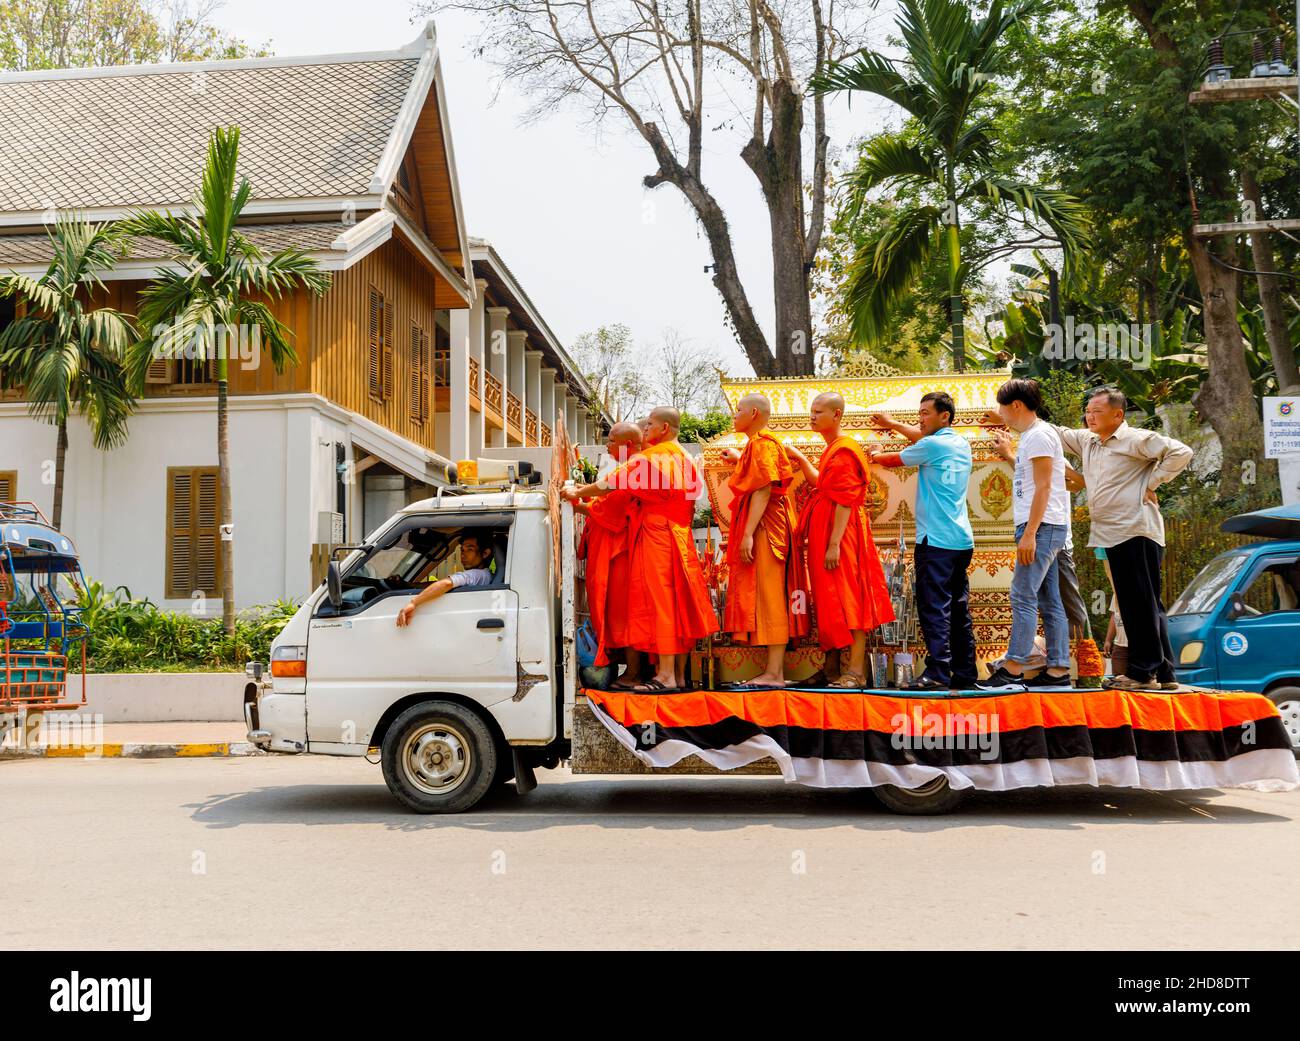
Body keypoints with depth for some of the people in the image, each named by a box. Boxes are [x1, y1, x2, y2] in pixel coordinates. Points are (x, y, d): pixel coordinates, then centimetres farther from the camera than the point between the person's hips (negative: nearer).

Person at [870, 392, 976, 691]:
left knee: (934, 608, -10)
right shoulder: (961, 444, 14)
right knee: (959, 609, 10)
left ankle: (938, 673, -15)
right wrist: (894, 424, 40)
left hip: (936, 541, -8)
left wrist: (876, 455, 25)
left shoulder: (932, 446, -10)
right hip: (962, 540, 8)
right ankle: (964, 674, 13)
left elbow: (893, 460, 4)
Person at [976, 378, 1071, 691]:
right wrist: (1008, 454, 38)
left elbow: (1043, 487, -18)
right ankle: (1058, 670, 9)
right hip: (1041, 528, 10)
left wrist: (1029, 533, -22)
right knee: (1048, 602, 8)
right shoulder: (1030, 436, 19)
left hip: (1042, 526, -10)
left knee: (1023, 597, -12)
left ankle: (1012, 671, -14)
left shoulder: (1039, 434, -11)